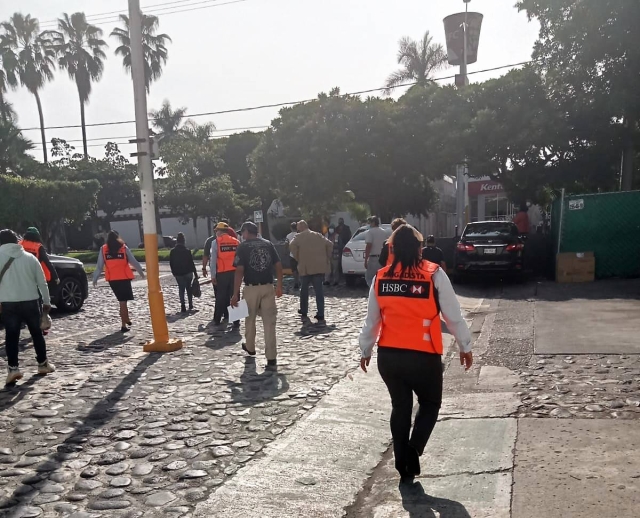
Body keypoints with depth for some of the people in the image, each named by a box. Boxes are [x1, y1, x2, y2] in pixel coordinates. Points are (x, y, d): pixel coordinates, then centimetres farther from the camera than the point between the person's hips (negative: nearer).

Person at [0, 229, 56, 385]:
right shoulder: (29, 257, 5)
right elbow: (42, 282, 7)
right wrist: (46, 301, 14)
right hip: (31, 301, 2)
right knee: (36, 333, 14)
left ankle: (13, 368, -4)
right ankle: (43, 364, 24)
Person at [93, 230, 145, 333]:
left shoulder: (103, 249, 2)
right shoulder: (124, 248, -2)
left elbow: (99, 266, 3)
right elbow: (133, 261, 4)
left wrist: (95, 278, 13)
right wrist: (141, 272, 16)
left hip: (112, 279, 2)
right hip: (124, 277, -2)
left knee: (122, 300, 20)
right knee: (123, 301, -1)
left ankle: (126, 319, 27)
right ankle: (124, 324, -3)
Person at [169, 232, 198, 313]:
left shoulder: (172, 252, -3)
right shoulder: (187, 251, -10)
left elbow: (171, 263, 3)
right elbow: (191, 263, -9)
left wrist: (174, 272, 16)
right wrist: (195, 273, -3)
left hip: (178, 274, 1)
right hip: (188, 273, -1)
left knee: (181, 289, 6)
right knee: (189, 288, 14)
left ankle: (183, 306, -5)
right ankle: (190, 305, 16)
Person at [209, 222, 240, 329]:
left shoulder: (216, 242, -2)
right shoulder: (236, 242, 5)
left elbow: (213, 260, -4)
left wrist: (213, 275, -1)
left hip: (222, 273, -1)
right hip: (234, 272, 1)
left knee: (220, 296, 12)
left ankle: (217, 320, 22)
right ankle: (236, 321, 3)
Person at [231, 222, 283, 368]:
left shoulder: (243, 246, -5)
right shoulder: (268, 244, 7)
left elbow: (239, 271, -12)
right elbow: (278, 265, 5)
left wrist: (235, 294, -12)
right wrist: (279, 286, 13)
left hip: (251, 288, -2)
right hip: (268, 287, 2)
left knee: (250, 320, 20)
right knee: (269, 322, 1)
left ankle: (250, 348, 40)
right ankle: (271, 358, -4)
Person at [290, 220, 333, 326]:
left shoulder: (299, 237, 2)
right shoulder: (318, 235, 13)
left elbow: (293, 247, -14)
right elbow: (330, 245, 7)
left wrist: (298, 260, -1)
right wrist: (327, 259, 12)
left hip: (305, 267, -3)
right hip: (320, 267, 3)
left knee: (304, 291, 13)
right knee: (319, 291, 2)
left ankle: (304, 315, 18)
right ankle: (321, 317, -3)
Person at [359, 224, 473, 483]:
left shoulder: (381, 278, 0)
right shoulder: (434, 275, -10)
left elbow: (372, 319, 8)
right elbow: (453, 316, -5)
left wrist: (366, 350, 20)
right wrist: (465, 347, 9)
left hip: (388, 356, 3)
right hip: (423, 357, -3)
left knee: (400, 406, 20)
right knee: (430, 404, 20)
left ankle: (403, 464, 26)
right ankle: (414, 449, 0)